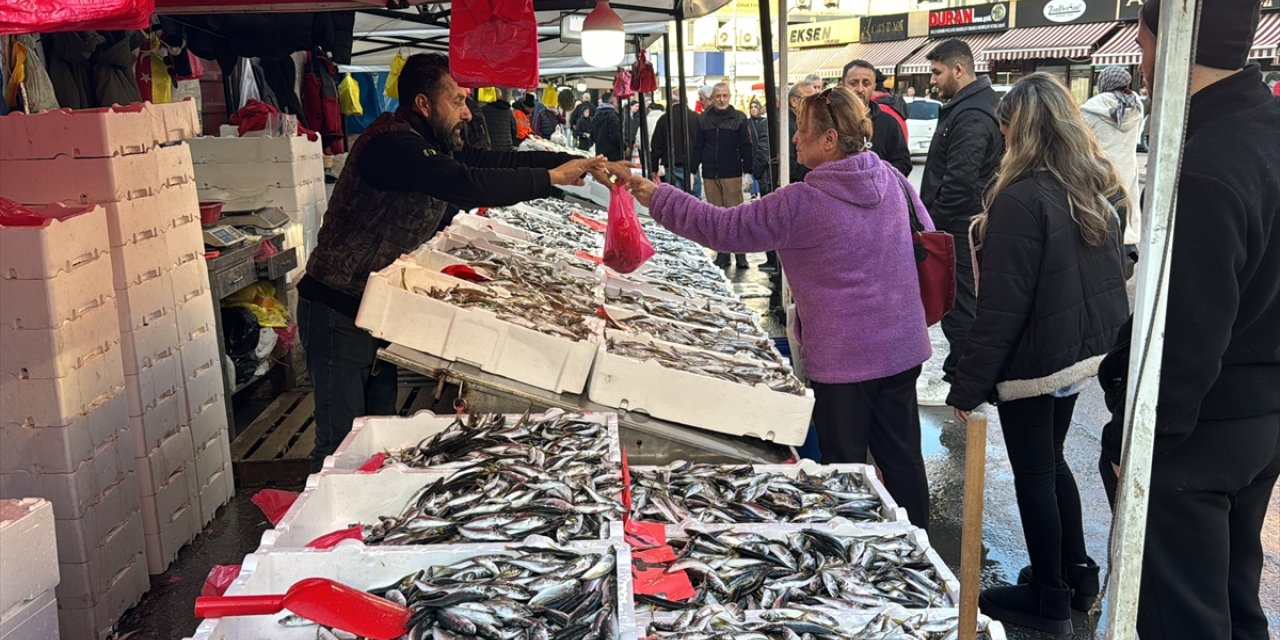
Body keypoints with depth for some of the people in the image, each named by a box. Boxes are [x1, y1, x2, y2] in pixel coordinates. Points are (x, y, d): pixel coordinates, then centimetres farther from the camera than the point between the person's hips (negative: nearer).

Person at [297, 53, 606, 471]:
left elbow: (496, 162, 5)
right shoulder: (390, 144, -24)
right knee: (341, 440, -3)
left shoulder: (436, 145, 8)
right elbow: (465, 184, -35)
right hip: (338, 310, -9)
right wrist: (552, 178, -29)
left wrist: (578, 162, -4)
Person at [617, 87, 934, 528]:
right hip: (903, 347, 7)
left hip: (842, 359, -6)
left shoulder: (802, 204, -19)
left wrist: (658, 199, -5)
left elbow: (723, 228, -15)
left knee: (845, 463, 10)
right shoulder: (893, 181, 0)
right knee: (902, 456, 17)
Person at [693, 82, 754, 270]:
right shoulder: (704, 119, 8)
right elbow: (697, 147, 11)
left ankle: (740, 253, 2)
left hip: (732, 176, -3)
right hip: (710, 176, 3)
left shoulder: (739, 119, 1)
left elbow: (746, 147, 1)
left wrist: (747, 172, -3)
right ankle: (722, 253, 11)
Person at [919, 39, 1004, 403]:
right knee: (963, 303, 17)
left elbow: (959, 182, -25)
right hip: (962, 225, 11)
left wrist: (932, 221, -16)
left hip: (959, 227, -11)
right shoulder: (966, 107, 15)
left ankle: (958, 379, 8)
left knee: (958, 303, -2)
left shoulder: (971, 116, -19)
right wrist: (933, 218, 18)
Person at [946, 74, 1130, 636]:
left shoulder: (1021, 198, -22)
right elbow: (1106, 273, 15)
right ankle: (1078, 575, 35)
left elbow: (1002, 305, -23)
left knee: (1033, 474, 7)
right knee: (1051, 461, 23)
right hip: (1086, 351, 8)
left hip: (1033, 360, -8)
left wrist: (967, 384, -16)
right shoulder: (1101, 186, 4)